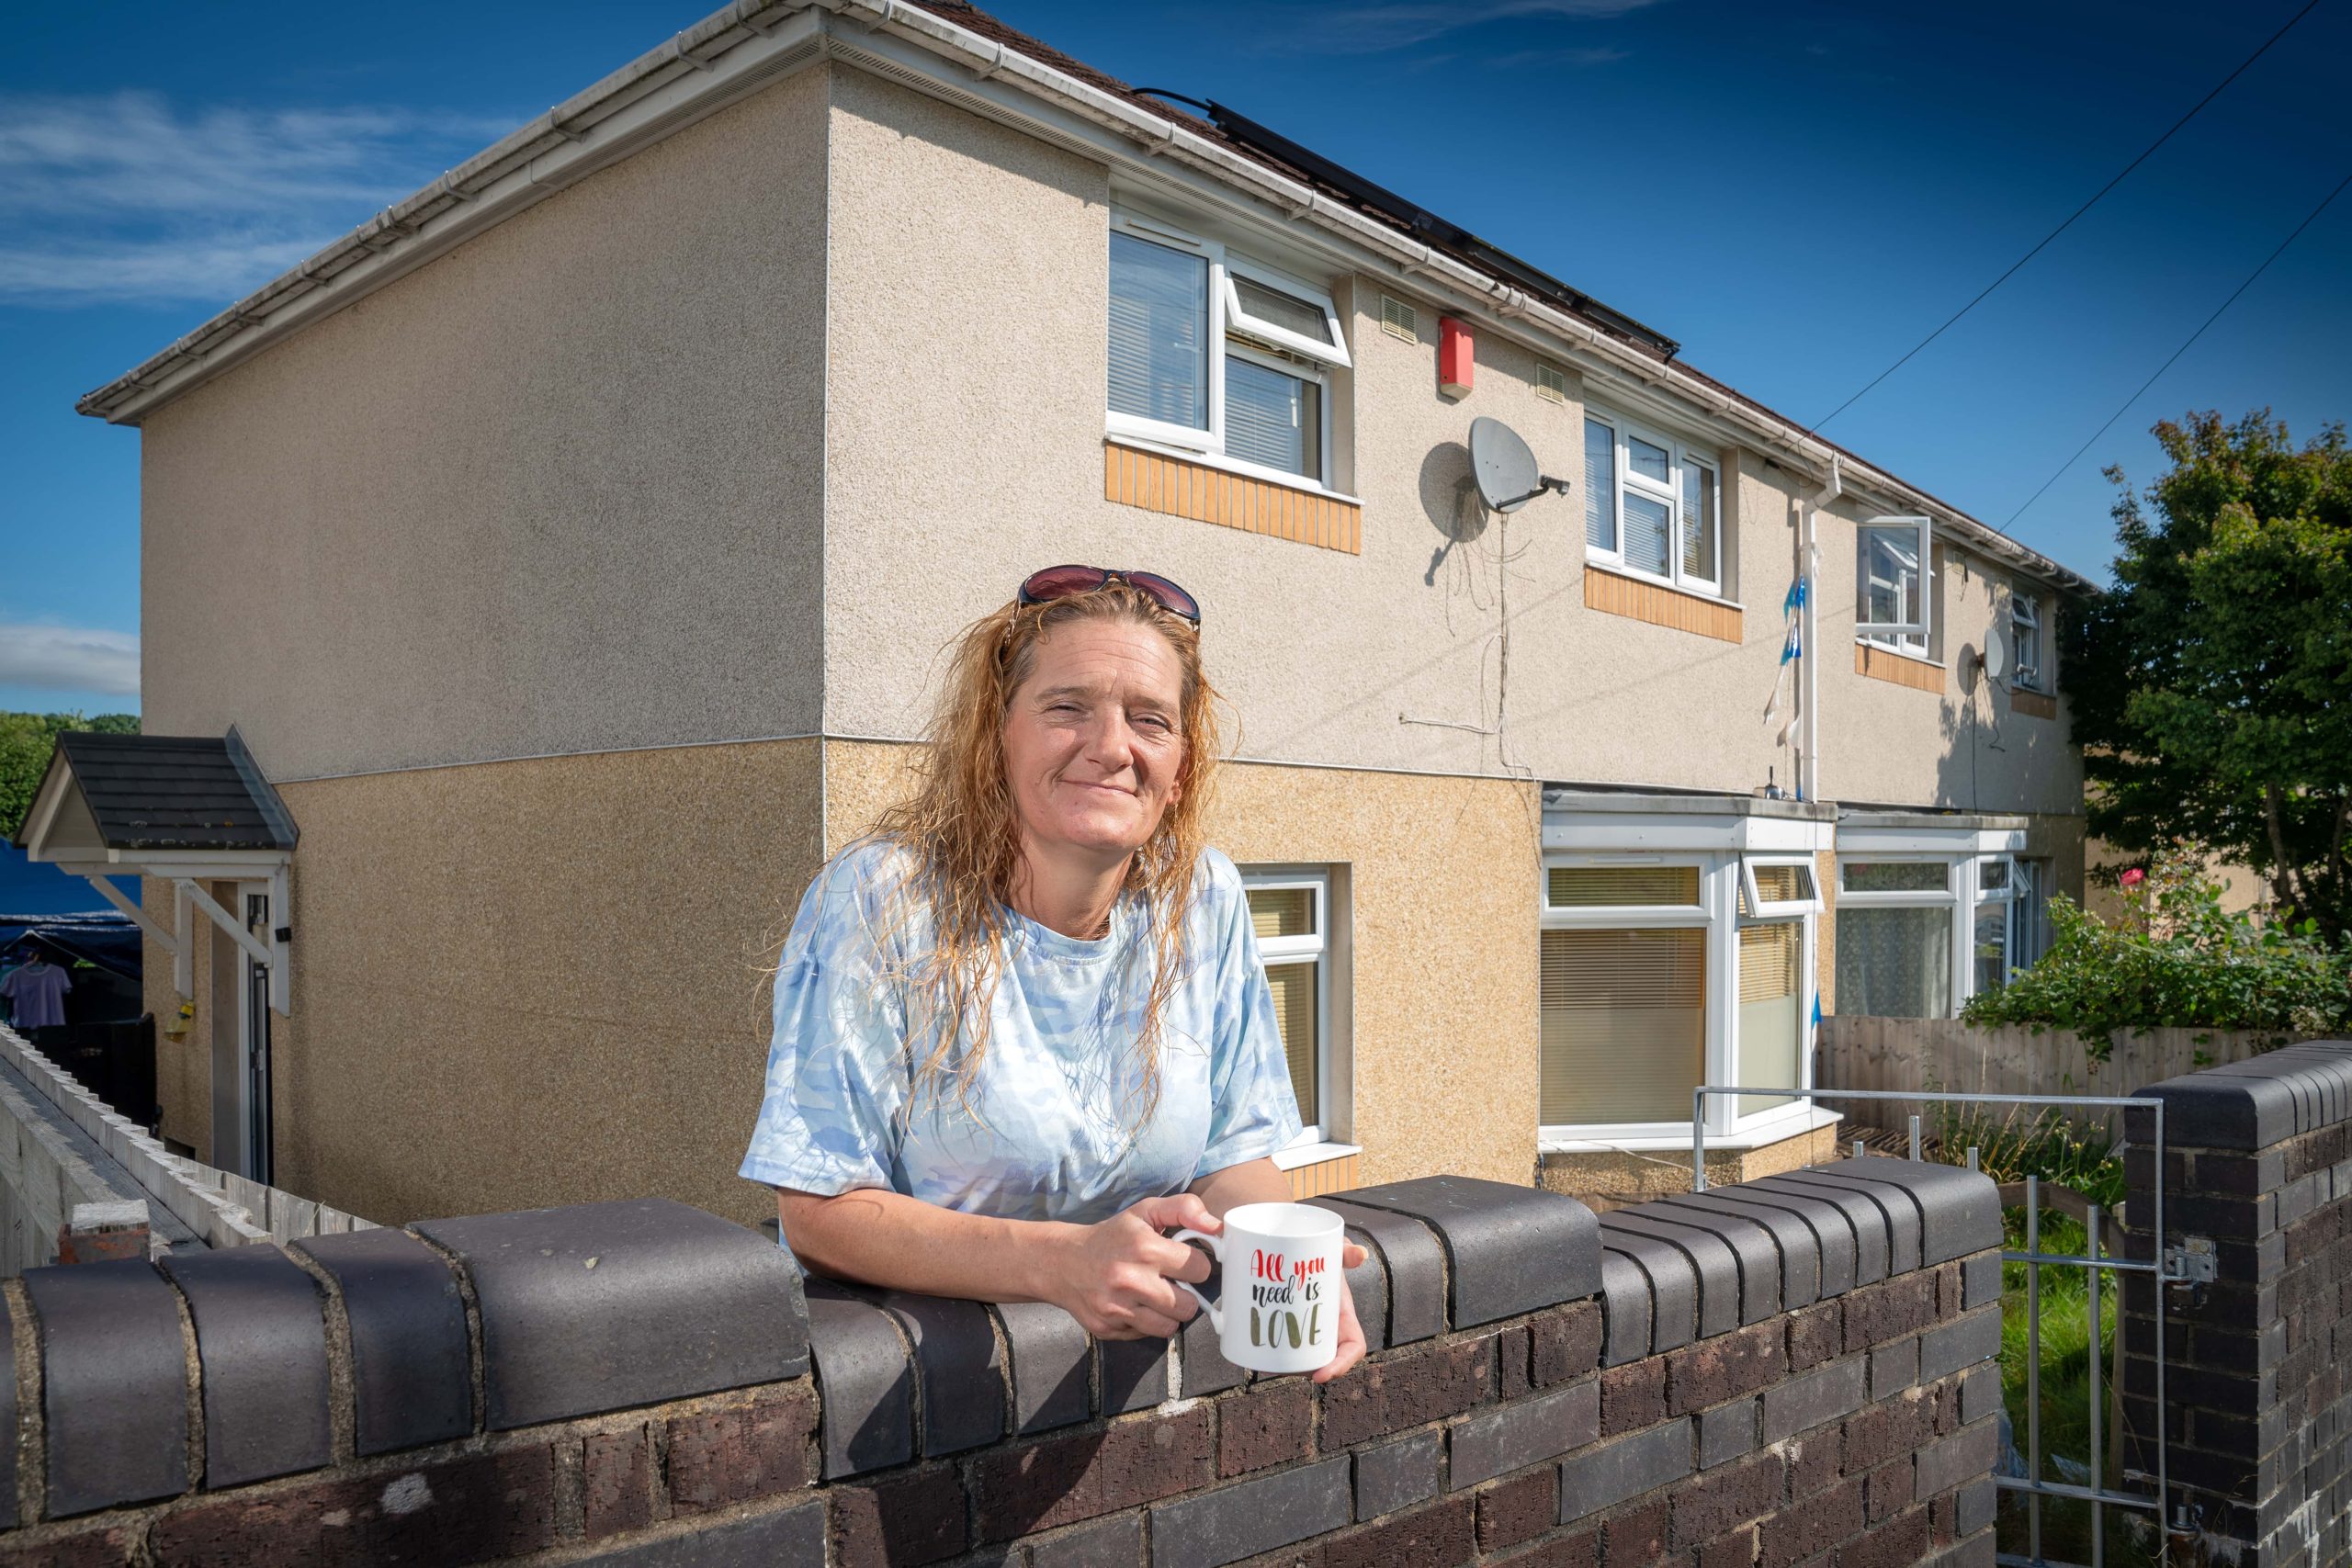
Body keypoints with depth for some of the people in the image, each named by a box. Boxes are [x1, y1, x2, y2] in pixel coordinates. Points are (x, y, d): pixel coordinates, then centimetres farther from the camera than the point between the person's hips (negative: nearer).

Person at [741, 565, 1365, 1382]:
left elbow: (1232, 1153, 6)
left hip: (1150, 1353, 4)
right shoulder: (878, 901, -14)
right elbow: (819, 1213, -15)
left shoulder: (1204, 902, -1)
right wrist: (1059, 1262, -29)